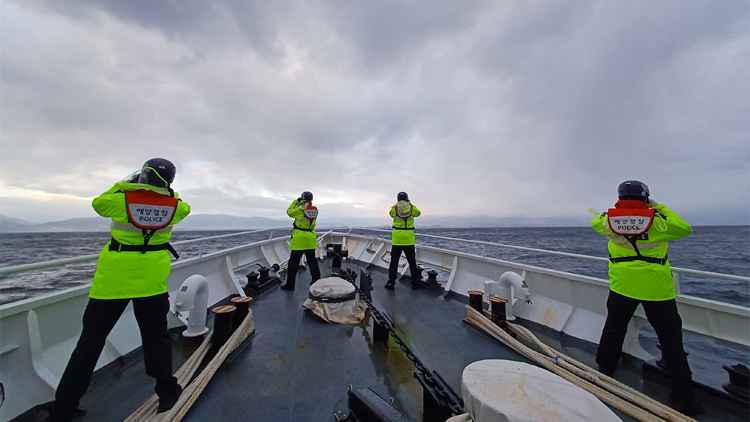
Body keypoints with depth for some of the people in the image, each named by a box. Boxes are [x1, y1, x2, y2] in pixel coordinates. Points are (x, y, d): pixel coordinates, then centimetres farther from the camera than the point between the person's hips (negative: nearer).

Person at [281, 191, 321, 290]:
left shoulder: (299, 209, -13)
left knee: (293, 262, 5)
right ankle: (316, 281, 20)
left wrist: (295, 201, 12)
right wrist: (300, 204, 17)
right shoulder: (315, 209, 1)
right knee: (312, 261, 15)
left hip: (299, 239, -5)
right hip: (311, 239, 5)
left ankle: (290, 284, 10)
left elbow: (289, 212, 5)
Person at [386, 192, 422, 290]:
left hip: (397, 240, -1)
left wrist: (397, 205, 25)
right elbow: (418, 213, 21)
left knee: (394, 262, 8)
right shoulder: (412, 208, -1)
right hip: (409, 240, 1)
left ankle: (391, 283, 11)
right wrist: (411, 204, 29)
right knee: (412, 262, 13)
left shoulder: (394, 209, -4)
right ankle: (414, 283, 20)